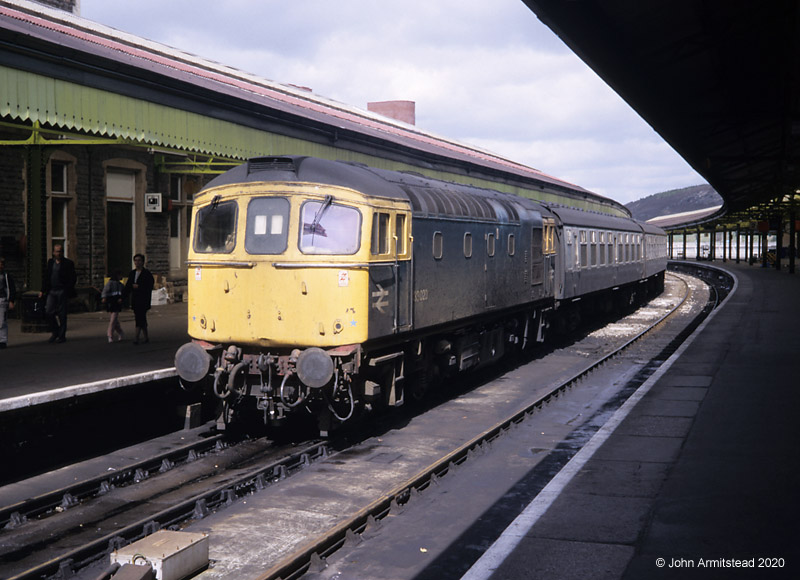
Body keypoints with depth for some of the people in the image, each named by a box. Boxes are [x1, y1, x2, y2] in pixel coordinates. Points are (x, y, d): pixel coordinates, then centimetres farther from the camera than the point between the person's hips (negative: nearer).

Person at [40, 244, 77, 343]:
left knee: (62, 314, 0)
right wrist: (43, 290, 13)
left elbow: (73, 279, -5)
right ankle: (55, 332, 15)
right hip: (51, 291, 4)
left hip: (62, 291, -4)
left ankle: (62, 335, 9)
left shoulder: (68, 263, -3)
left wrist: (68, 291, -13)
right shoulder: (50, 262, 12)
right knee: (48, 312, -3)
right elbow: (47, 277, 18)